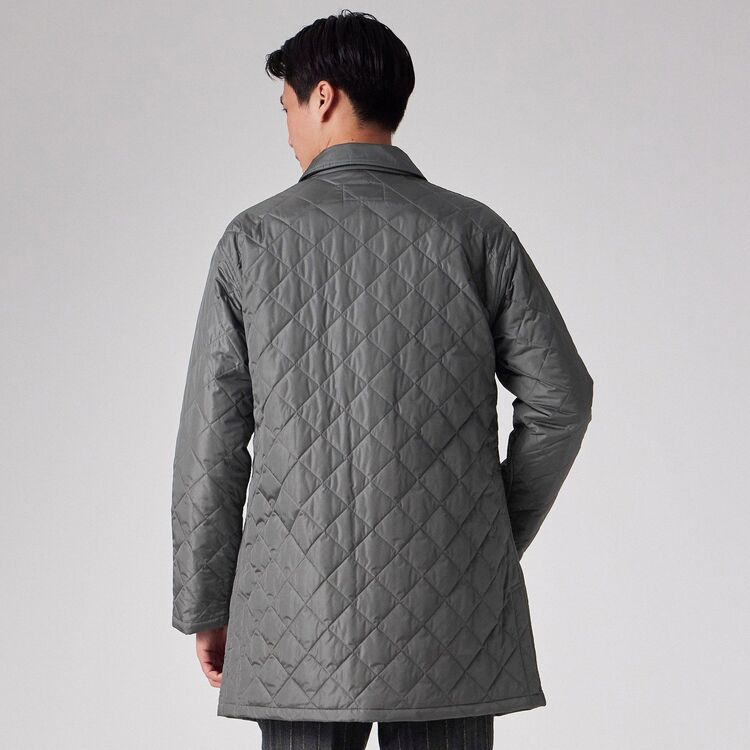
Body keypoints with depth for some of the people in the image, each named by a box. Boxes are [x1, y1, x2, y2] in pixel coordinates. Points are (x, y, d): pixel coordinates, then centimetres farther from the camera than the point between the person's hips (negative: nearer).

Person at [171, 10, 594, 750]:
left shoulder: (254, 237, -1)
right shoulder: (475, 232, 2)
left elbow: (211, 441, 0)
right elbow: (560, 400, 1)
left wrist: (205, 605, 8)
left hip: (305, 613, -1)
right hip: (452, 615, 1)